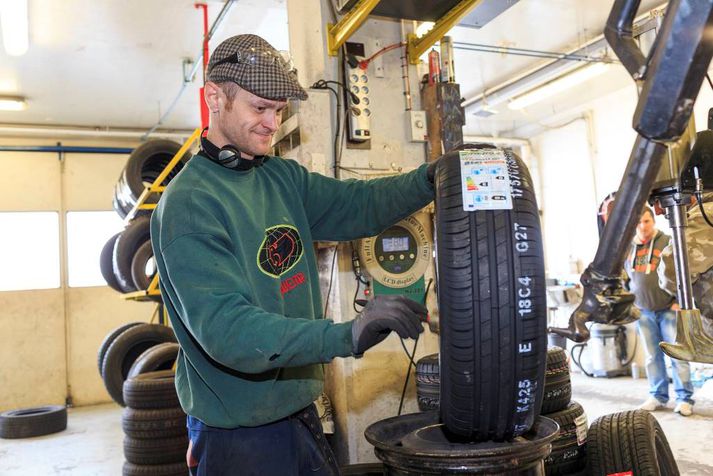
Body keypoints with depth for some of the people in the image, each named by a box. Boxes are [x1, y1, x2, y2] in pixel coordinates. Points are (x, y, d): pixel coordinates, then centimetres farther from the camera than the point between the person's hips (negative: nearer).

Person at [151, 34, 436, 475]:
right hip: (239, 434, -6)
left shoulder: (283, 176, 4)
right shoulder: (188, 204, -20)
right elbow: (225, 328, -30)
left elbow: (357, 204, -2)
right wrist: (346, 336, -40)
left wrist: (431, 179, -20)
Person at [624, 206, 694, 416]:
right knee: (652, 356, 10)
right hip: (643, 312, 4)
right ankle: (658, 396, 21)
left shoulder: (667, 242, -6)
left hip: (668, 309, -4)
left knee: (677, 354, 0)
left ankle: (684, 398, 9)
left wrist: (679, 300, -11)